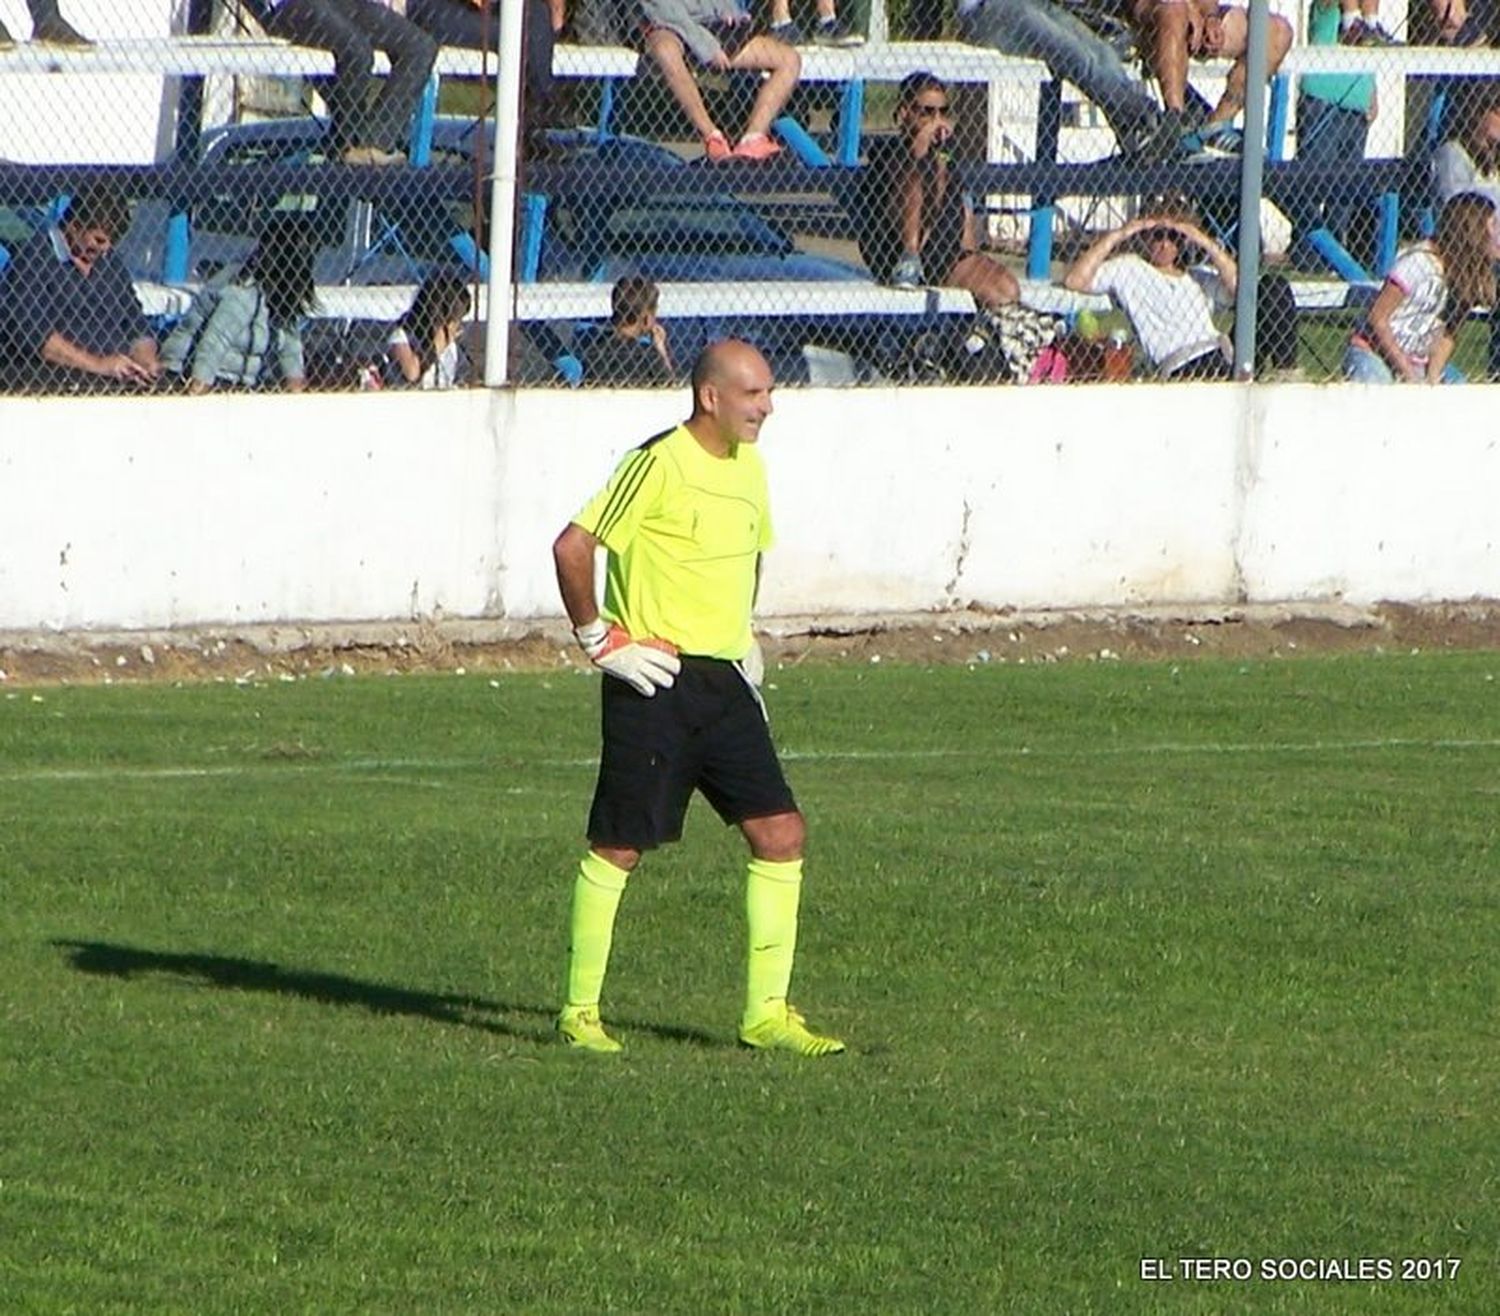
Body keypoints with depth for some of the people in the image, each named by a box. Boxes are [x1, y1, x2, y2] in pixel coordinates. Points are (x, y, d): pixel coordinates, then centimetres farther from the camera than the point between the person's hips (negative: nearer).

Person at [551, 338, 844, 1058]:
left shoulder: (747, 467, 12)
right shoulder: (661, 464, -14)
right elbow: (572, 548, -16)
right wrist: (599, 639, -13)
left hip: (723, 676, 8)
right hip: (655, 679, -8)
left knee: (780, 835, 0)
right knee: (618, 848, -1)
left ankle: (767, 1014, 6)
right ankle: (580, 1013, 10)